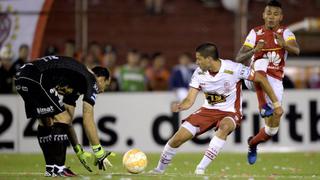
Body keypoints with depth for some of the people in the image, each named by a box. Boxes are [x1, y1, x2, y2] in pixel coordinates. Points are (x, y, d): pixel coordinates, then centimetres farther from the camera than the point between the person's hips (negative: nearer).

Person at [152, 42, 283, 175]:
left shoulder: (233, 69, -21)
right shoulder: (199, 73, -8)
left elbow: (261, 79, -10)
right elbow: (189, 100, -8)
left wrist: (276, 104, -6)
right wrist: (179, 106, -33)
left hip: (230, 113, -4)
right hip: (208, 110, 4)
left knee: (224, 127, -40)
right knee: (179, 137, -9)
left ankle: (200, 169, -36)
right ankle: (159, 170, 16)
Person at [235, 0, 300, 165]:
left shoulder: (285, 33, -1)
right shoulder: (256, 33, 1)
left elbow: (296, 51, -21)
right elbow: (239, 59, -4)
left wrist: (284, 44, -43)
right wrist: (254, 51, -24)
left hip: (274, 81, 2)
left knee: (273, 126, -1)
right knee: (262, 62, -37)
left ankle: (253, 143, 31)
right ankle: (264, 106, -43)